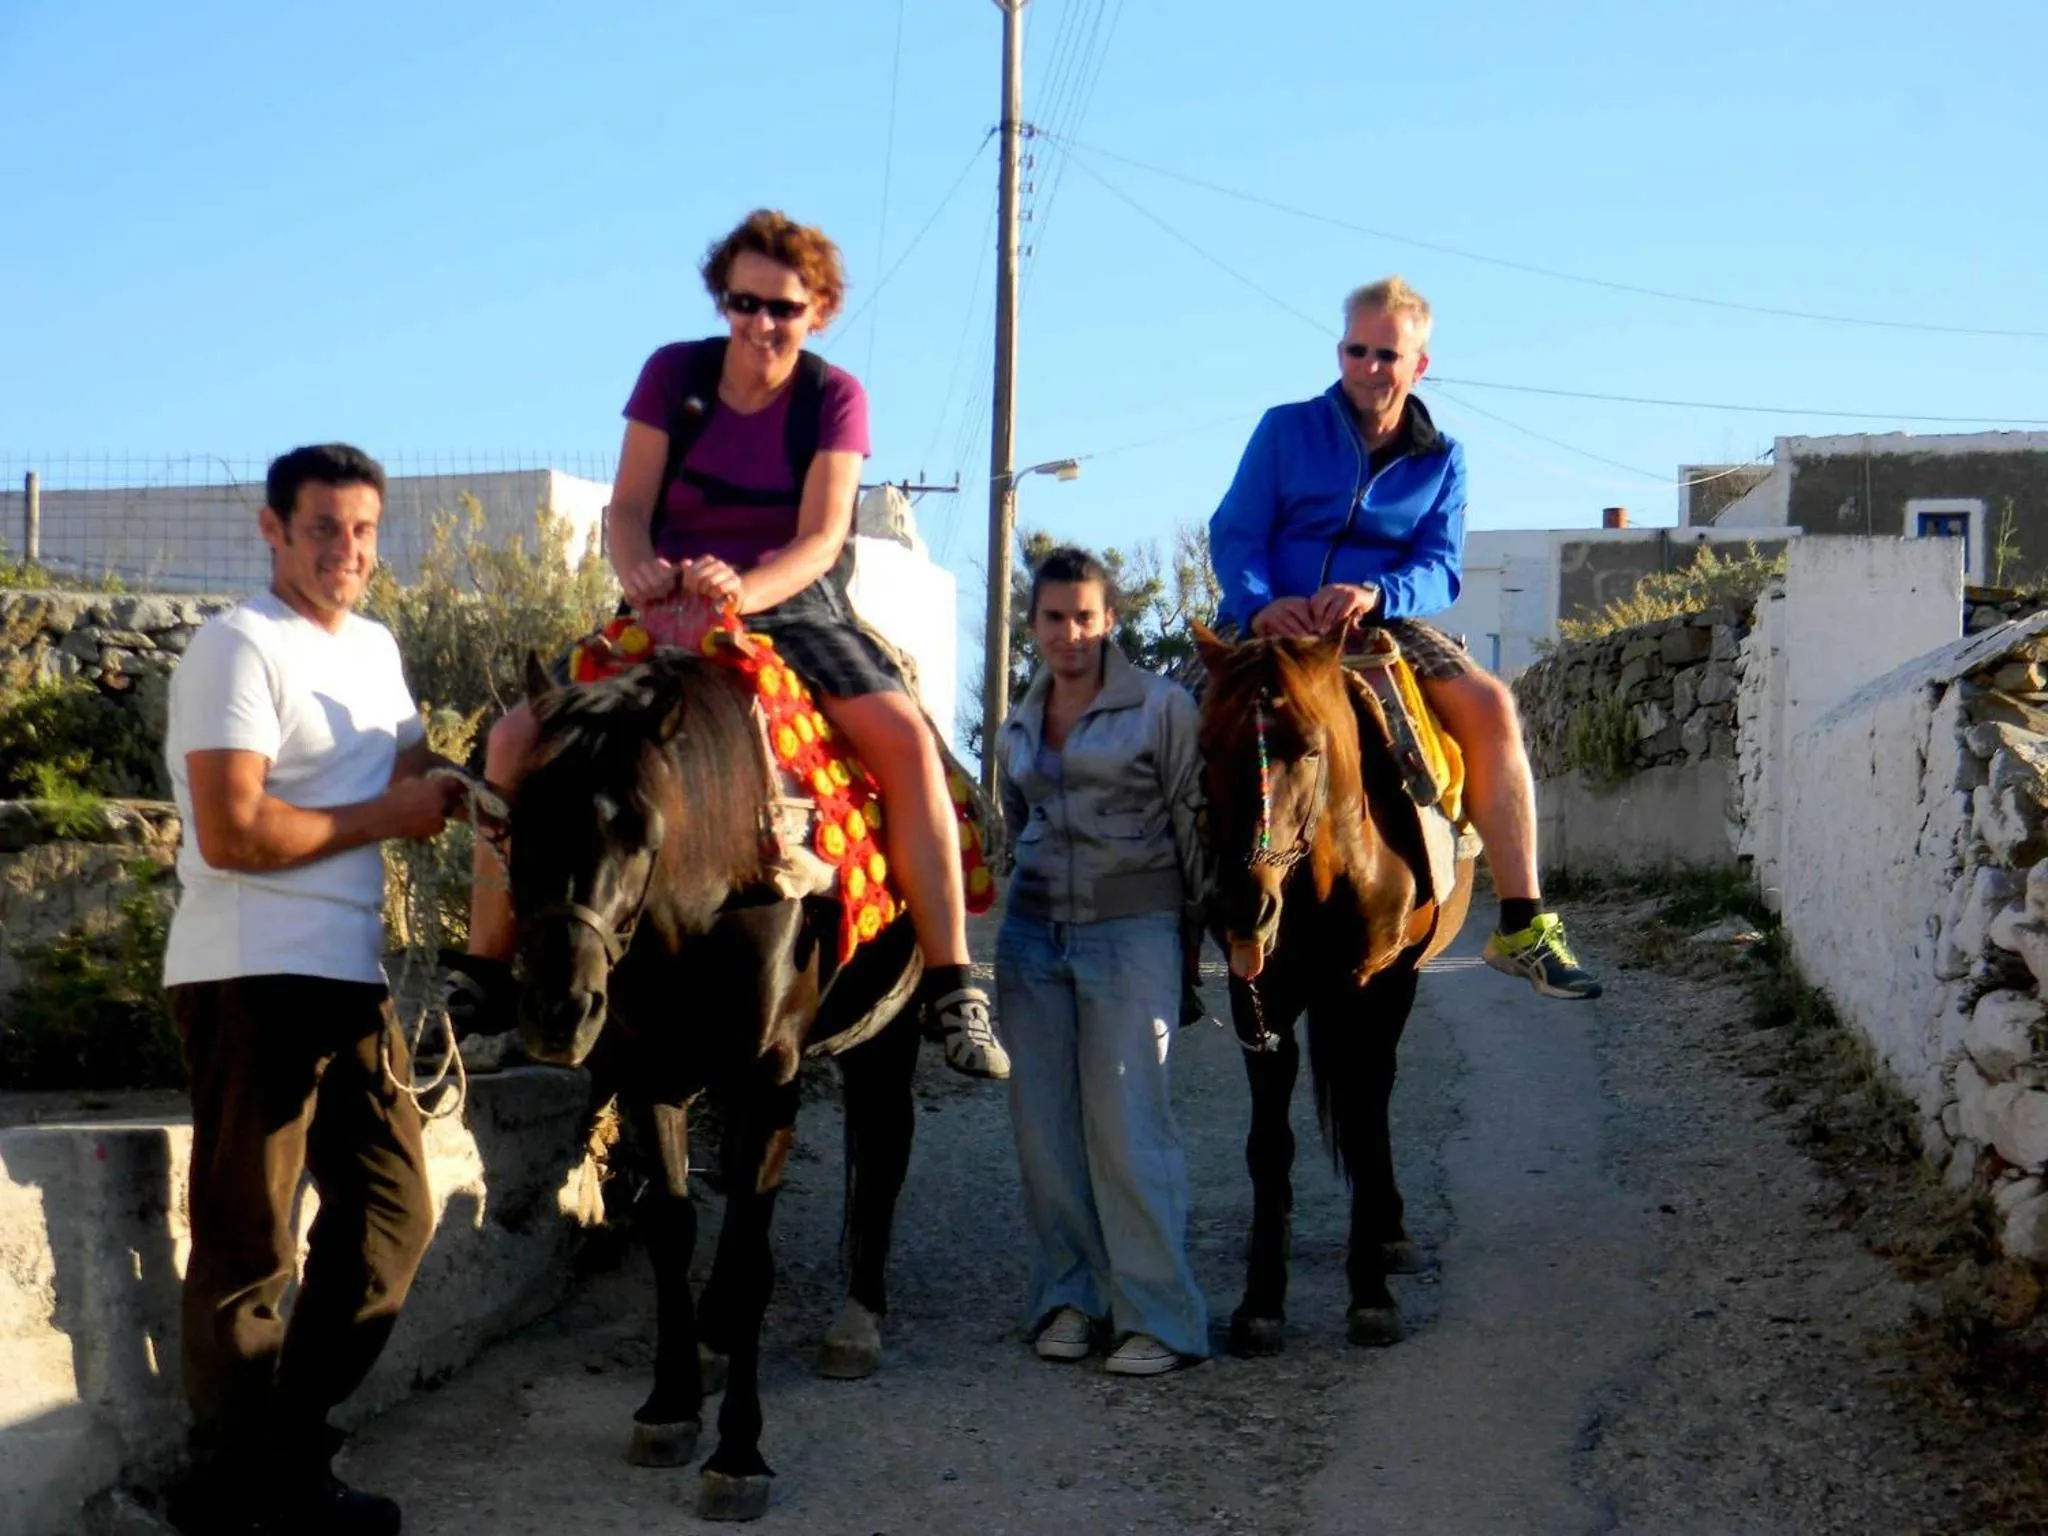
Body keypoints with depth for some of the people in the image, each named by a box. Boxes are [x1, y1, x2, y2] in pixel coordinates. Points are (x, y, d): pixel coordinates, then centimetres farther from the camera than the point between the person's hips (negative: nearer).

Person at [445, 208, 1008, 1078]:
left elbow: (820, 539, -14)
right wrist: (637, 570, -29)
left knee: (906, 737, -27)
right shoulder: (673, 374, 0)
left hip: (792, 607, -2)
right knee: (518, 737, -15)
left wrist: (745, 588, -35)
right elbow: (628, 506, -5)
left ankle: (950, 988, -23)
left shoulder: (835, 397, -4)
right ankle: (483, 974, -3)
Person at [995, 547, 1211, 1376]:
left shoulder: (1162, 707, -2)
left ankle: (1160, 1316, -2)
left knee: (1125, 1121, -8)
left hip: (1132, 929, -5)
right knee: (1044, 1124, 5)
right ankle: (1068, 1295, 17)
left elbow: (1194, 823, -2)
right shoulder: (1017, 727, 13)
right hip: (1033, 932, 5)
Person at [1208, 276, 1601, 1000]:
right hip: (1275, 622, -1)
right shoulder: (1287, 429, 6)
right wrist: (1261, 603, -23)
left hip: (1384, 624, 2)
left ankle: (1522, 926, -20)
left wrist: (1376, 595, -23)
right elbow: (1234, 533, -1)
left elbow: (1440, 571, 0)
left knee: (1490, 706, -20)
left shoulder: (1441, 460, 12)